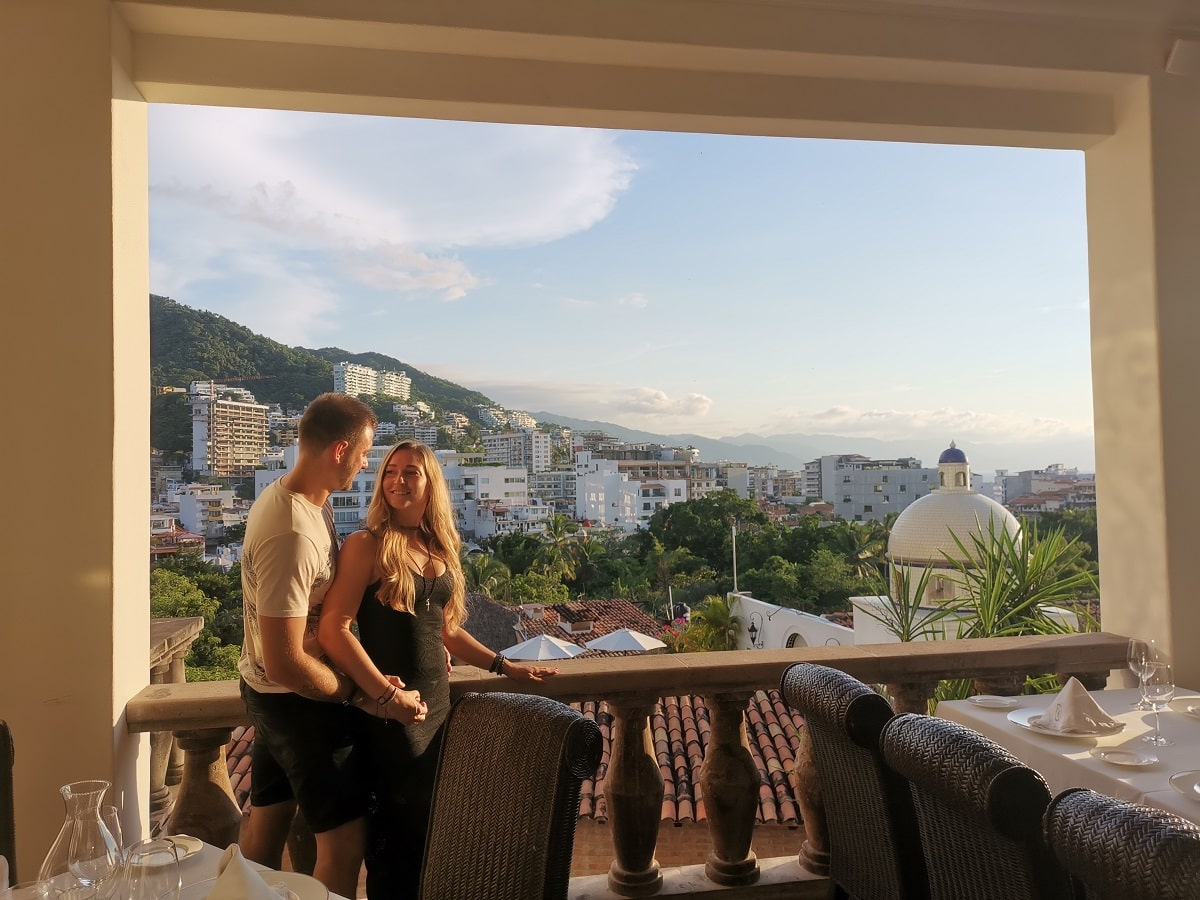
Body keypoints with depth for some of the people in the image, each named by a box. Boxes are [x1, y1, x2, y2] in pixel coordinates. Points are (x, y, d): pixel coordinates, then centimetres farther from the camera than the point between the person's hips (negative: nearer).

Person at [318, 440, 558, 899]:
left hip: (438, 702, 6)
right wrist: (386, 693, -21)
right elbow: (333, 629, -19)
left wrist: (503, 666, 14)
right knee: (400, 831, 6)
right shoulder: (367, 545, -12)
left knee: (431, 824, 17)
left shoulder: (439, 547, 8)